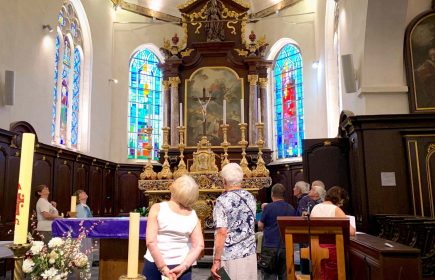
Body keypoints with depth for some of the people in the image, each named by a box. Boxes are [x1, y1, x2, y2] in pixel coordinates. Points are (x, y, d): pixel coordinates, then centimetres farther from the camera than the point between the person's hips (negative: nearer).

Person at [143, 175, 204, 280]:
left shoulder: (158, 208, -11)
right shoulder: (193, 215, -3)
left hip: (154, 265, -1)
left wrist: (163, 268, -14)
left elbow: (150, 242, -17)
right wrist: (183, 267, -12)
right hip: (180, 266, 1)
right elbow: (199, 246, -10)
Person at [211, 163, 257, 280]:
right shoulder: (251, 197, 3)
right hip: (250, 254, 6)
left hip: (229, 257, -5)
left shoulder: (222, 200, -15)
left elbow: (222, 233, -20)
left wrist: (217, 260, -16)